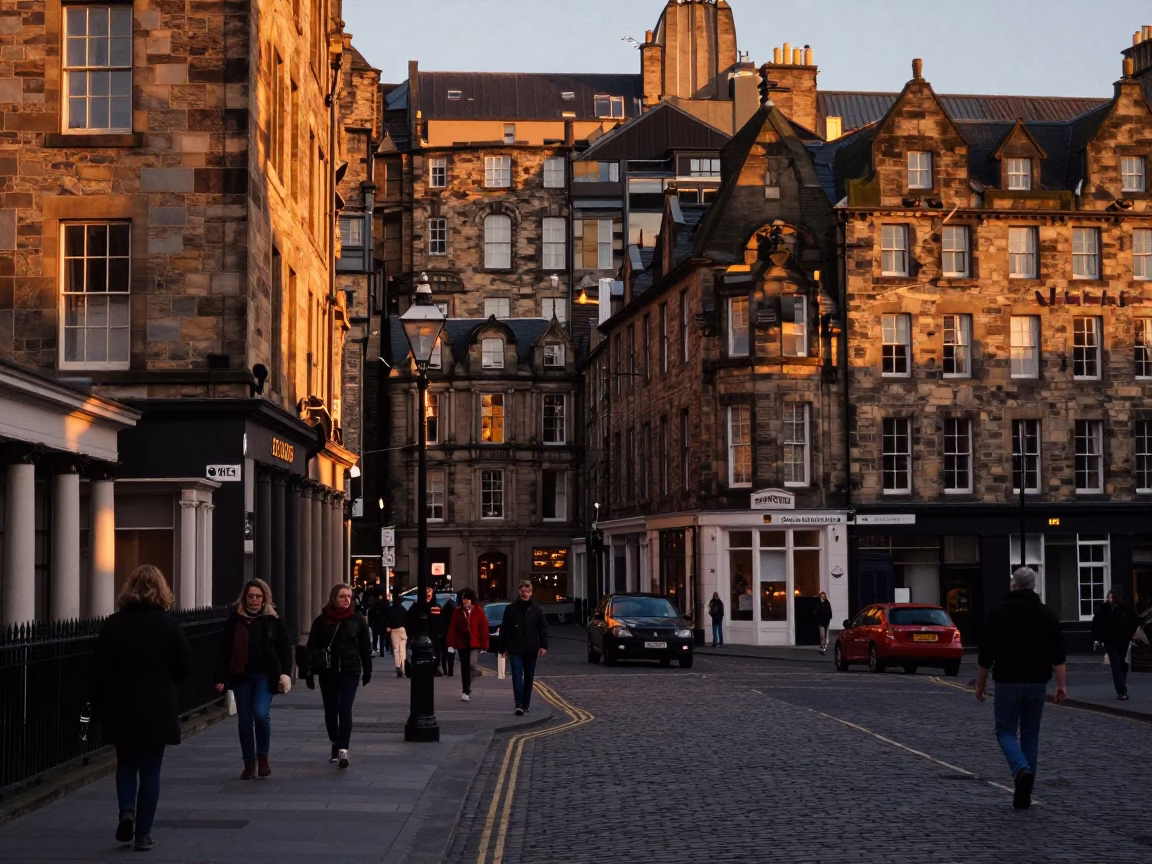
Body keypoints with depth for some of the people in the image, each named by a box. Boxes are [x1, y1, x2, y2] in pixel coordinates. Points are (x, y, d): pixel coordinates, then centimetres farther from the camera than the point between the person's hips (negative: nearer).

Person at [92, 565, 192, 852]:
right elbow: (185, 667, -4)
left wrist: (100, 706, 7)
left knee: (126, 764, 19)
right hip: (157, 709, -1)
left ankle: (126, 811, -4)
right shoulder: (168, 624, -7)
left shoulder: (112, 624, -2)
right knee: (150, 770, 7)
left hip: (120, 709, 1)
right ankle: (143, 833, 7)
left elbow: (100, 670, -2)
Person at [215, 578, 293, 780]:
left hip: (265, 676, -2)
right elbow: (225, 650, 1)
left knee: (261, 713, -18)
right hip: (241, 676, 2)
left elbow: (285, 649, 3)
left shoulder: (273, 620, 0)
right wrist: (222, 677, -4)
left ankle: (263, 757, 4)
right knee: (244, 720, 5)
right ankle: (249, 764, 18)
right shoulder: (235, 619, 1)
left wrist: (285, 673, -8)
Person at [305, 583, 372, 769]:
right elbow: (311, 647, -2)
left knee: (345, 709, -11)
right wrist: (309, 671, -8)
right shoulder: (322, 620, -1)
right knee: (330, 710, 12)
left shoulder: (357, 619, 1)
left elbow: (365, 646, 7)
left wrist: (367, 670, 8)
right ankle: (335, 745, 29)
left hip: (350, 671, -1)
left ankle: (343, 749, -15)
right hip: (328, 672, 1)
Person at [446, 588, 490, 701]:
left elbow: (484, 628, -1)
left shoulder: (479, 611, -1)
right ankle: (466, 692, 16)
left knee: (472, 664, -20)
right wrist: (451, 644, -3)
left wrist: (484, 645, -4)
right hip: (461, 644, 3)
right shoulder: (458, 611, 4)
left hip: (475, 643, -3)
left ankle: (467, 690, -5)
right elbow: (452, 628, 2)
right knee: (464, 668, 8)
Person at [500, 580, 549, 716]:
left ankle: (526, 704, 19)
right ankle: (519, 704, -17)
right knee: (517, 675, -11)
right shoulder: (511, 608, 2)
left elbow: (543, 628, 2)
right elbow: (504, 629, 5)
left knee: (529, 677, 9)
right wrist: (503, 647, 2)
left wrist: (543, 646, -7)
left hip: (531, 649, 2)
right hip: (515, 649, -2)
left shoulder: (537, 609, 3)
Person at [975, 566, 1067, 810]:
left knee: (1006, 732, 6)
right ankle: (1024, 794, 12)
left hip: (1008, 682, -3)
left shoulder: (999, 611, -3)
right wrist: (1062, 685, 0)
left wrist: (980, 683, 6)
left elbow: (986, 653, -3)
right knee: (1030, 735, 12)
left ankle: (1022, 771, -22)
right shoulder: (1047, 614, 5)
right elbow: (1058, 655, 0)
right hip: (1038, 683, 3)